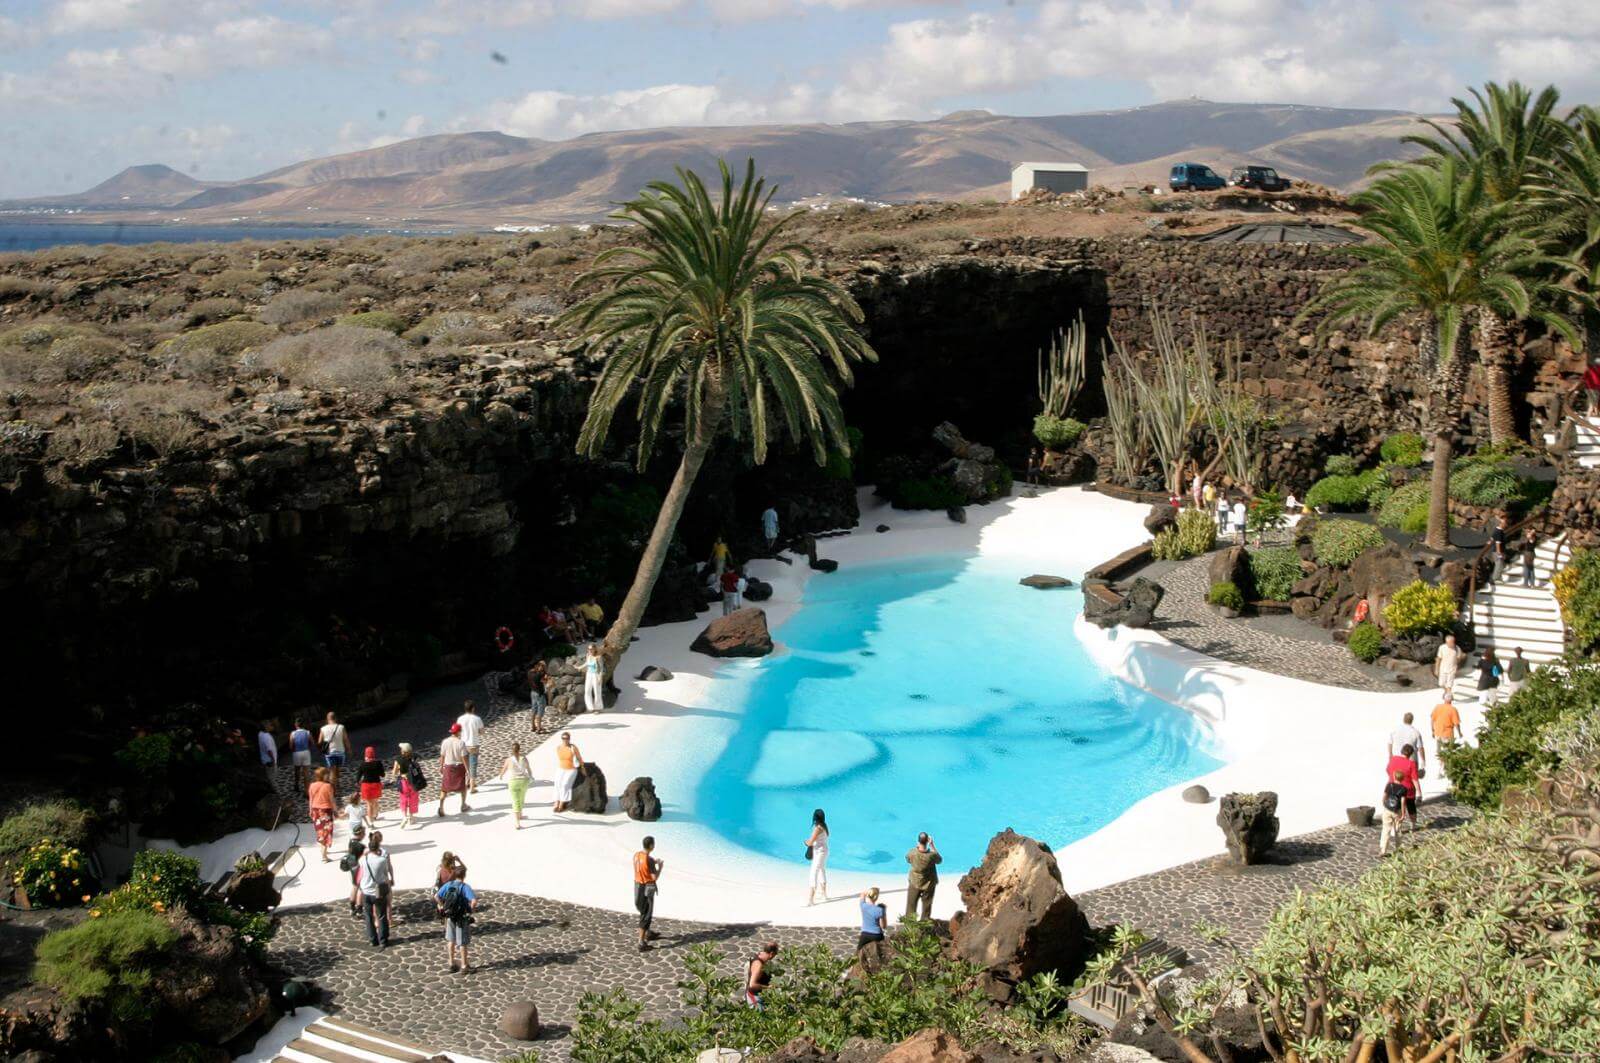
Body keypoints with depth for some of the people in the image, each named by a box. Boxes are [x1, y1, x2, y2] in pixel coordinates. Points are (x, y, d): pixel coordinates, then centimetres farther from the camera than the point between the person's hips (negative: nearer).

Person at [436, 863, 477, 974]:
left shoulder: (448, 885, -5)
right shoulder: (465, 887, -19)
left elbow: (436, 896, -3)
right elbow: (474, 900, -32)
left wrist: (442, 906, 7)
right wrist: (471, 909, -14)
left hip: (450, 916, 4)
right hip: (462, 918, -4)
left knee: (451, 940, 19)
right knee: (462, 942, 9)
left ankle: (452, 964, 26)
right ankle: (464, 966, 19)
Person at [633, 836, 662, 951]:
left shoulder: (636, 855, 0)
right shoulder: (649, 860, -25)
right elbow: (655, 878, -21)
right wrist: (660, 867, -4)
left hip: (638, 886, 8)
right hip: (647, 889, -8)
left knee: (644, 911, 26)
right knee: (646, 915, -1)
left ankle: (647, 934, 44)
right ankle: (641, 943, 0)